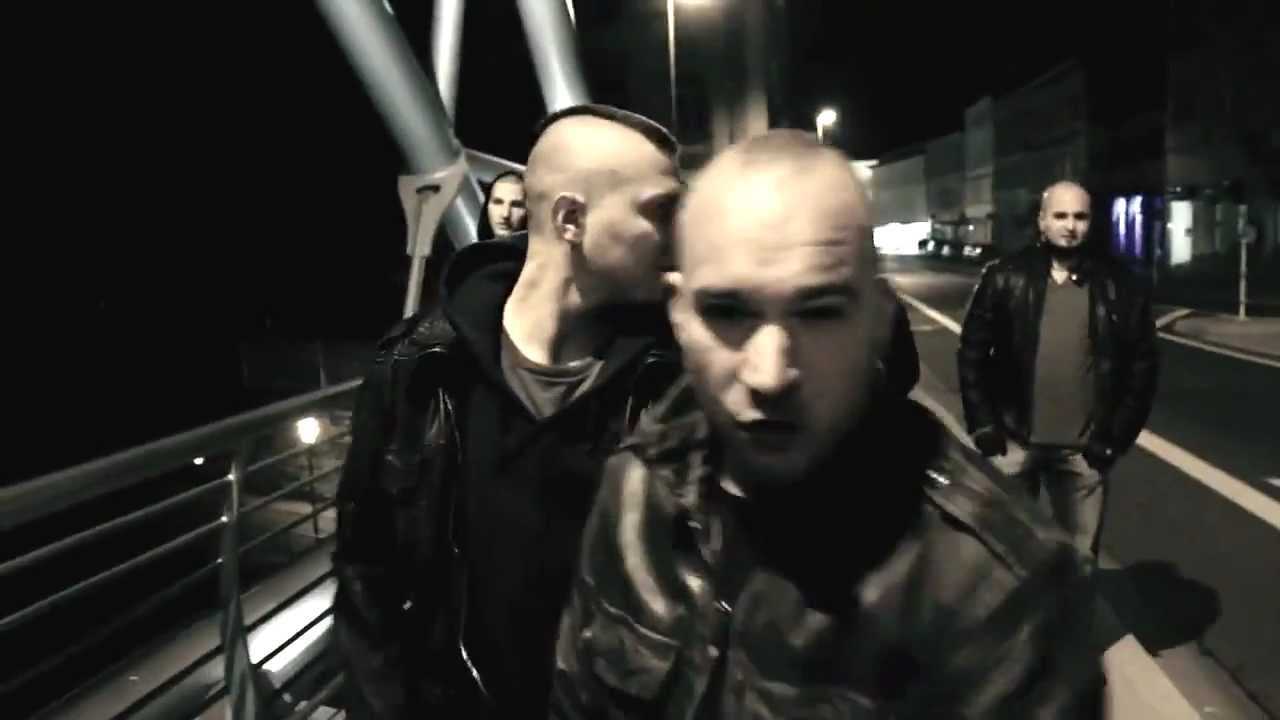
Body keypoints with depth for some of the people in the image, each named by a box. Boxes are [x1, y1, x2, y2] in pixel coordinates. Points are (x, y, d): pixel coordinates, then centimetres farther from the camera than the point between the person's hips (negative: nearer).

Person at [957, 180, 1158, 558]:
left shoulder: (1120, 286, -1)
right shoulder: (1005, 277, -2)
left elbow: (1141, 364, 2)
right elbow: (972, 351, 0)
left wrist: (1116, 436, -3)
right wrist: (981, 423, -5)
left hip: (1084, 448, 1)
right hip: (1014, 441, 0)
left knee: (1080, 555, 12)